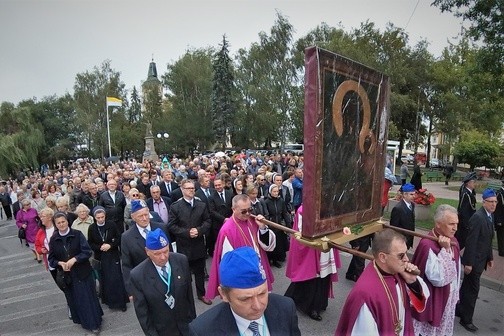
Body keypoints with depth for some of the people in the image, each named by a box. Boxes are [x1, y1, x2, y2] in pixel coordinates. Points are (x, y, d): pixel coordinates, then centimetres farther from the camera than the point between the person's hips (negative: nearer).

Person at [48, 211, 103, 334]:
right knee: (75, 299, 15)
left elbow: (87, 251, -13)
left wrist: (74, 259, -25)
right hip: (67, 274, 3)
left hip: (83, 272, -3)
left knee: (88, 297, 5)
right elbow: (51, 259, 3)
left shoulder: (77, 234, -11)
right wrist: (60, 263, -16)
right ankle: (83, 320, 36)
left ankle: (94, 322, 22)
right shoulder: (53, 239, -2)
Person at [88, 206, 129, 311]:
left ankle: (120, 301, 11)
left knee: (116, 279, -2)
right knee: (105, 280, 8)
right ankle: (109, 301, 26)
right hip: (100, 258, 2)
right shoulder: (92, 228, -3)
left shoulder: (111, 225, -7)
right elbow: (90, 243, 3)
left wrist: (110, 245, -17)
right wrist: (100, 247, -13)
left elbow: (119, 238, -2)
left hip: (113, 256, -1)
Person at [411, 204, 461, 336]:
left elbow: (457, 270, 12)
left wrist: (455, 294, 18)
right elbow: (438, 279, -30)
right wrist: (445, 250, -31)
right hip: (431, 303, -7)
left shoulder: (452, 241, -1)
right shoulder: (427, 245, -27)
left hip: (448, 300, 7)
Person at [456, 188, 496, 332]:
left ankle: (458, 309, 34)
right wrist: (468, 263, -21)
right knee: (472, 289, 2)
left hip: (481, 259, 9)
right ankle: (466, 319, 16)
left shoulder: (489, 216, 7)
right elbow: (471, 241, -22)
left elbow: (488, 240, 15)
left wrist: (490, 257, 16)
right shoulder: (477, 217, -22)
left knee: (467, 287, 19)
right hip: (474, 260, -9)